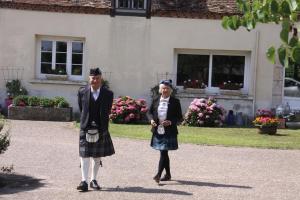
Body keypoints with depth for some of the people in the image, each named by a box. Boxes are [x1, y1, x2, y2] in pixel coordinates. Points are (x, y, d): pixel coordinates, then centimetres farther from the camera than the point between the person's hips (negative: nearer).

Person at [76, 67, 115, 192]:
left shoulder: (108, 94, -1)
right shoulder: (82, 92, -1)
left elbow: (107, 113, 4)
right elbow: (81, 110, 9)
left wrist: (102, 128, 4)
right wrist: (85, 123, 9)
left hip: (100, 129, 1)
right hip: (86, 129, -1)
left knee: (97, 156, 10)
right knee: (84, 155, -5)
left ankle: (93, 180, 20)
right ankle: (84, 181, -6)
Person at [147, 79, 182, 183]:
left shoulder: (175, 102, -2)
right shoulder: (156, 101, 7)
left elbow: (179, 117, -2)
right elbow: (149, 112, 13)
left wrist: (170, 122, -18)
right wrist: (151, 120, -8)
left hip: (169, 131, -4)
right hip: (158, 131, 4)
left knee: (163, 152, -10)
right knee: (164, 153, 13)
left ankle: (158, 174, -14)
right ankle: (168, 174, 25)